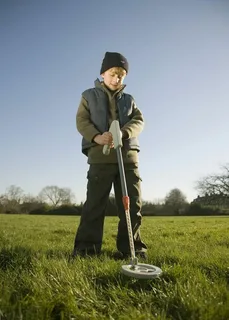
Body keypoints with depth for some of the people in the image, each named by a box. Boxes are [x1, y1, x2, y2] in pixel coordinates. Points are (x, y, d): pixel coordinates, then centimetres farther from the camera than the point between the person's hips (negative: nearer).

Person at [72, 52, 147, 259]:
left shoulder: (129, 99, 21)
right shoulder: (89, 96, 14)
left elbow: (139, 121, 5)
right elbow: (81, 120, 2)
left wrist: (123, 133, -17)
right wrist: (96, 137, -19)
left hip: (128, 156, 3)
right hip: (100, 156, -3)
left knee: (132, 203, 2)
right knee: (95, 203, -4)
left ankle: (131, 246, 12)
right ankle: (86, 246, 5)